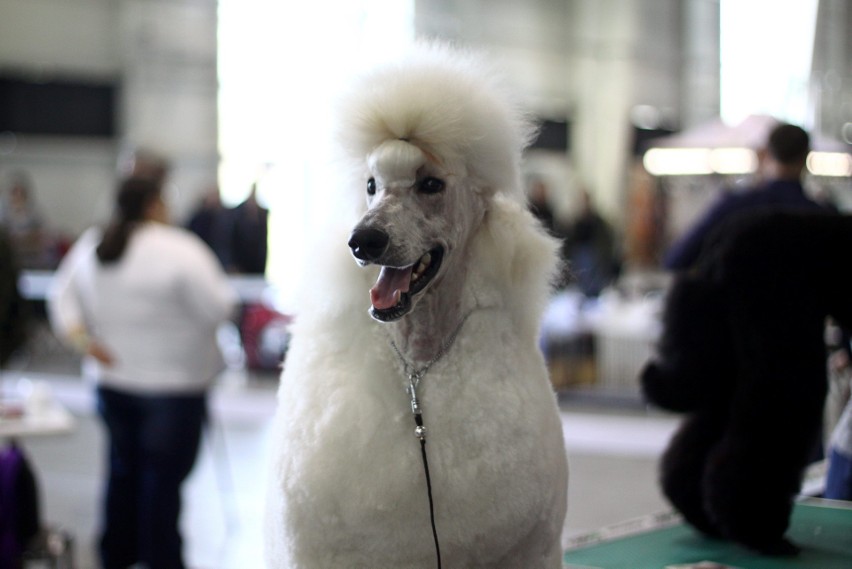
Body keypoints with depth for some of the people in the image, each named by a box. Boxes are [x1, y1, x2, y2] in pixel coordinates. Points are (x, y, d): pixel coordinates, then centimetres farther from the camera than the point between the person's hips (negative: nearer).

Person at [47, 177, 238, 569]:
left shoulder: (89, 246, 7)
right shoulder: (181, 249, -15)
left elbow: (63, 297, 10)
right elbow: (219, 307, -15)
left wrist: (81, 338, 1)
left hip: (111, 378, 7)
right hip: (173, 380, -6)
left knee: (124, 467, 17)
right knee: (164, 475, -1)